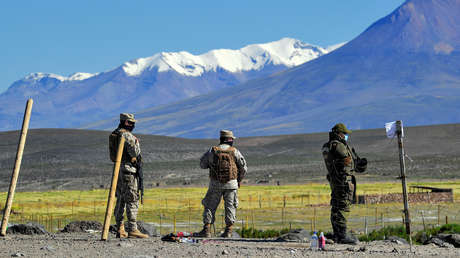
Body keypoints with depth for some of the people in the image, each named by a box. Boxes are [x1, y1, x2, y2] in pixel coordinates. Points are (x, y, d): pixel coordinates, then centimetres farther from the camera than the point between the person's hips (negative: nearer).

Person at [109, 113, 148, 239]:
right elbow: (135, 153, -18)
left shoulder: (114, 135, 16)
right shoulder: (127, 135, -13)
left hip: (118, 168, 9)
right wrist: (136, 143, -1)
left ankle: (120, 229, 11)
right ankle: (132, 229, -12)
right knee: (132, 200, -9)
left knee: (120, 200, 11)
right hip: (128, 169, -9)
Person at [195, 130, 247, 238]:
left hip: (215, 184, 0)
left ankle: (207, 230, 0)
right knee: (230, 206, 8)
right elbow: (243, 167, 2)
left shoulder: (212, 150, 0)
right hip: (231, 184, 0)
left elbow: (202, 164, 6)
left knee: (210, 206, 7)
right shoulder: (234, 151, 0)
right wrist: (239, 180, 16)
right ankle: (228, 231, 2)